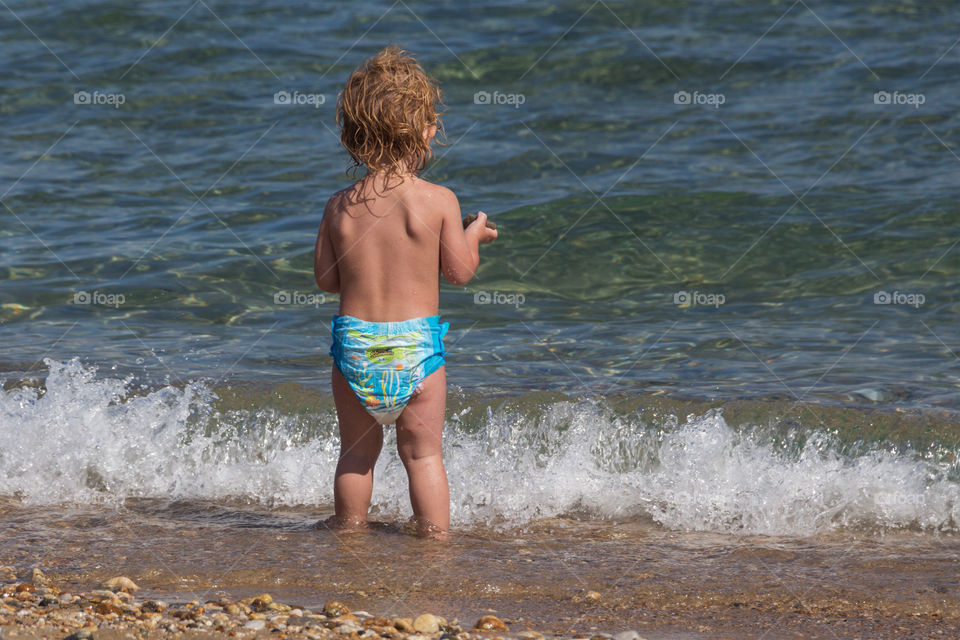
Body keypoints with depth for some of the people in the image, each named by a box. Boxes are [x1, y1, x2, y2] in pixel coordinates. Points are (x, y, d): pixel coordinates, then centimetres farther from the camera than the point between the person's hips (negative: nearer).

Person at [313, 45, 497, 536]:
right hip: (416, 345, -2)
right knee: (422, 453, 9)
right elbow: (459, 272, -3)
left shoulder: (339, 207, -2)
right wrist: (473, 235, 16)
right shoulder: (438, 201, -10)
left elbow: (325, 278, 5)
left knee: (356, 451, 17)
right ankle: (434, 535, 14)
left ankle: (348, 532, 27)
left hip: (354, 343, 2)